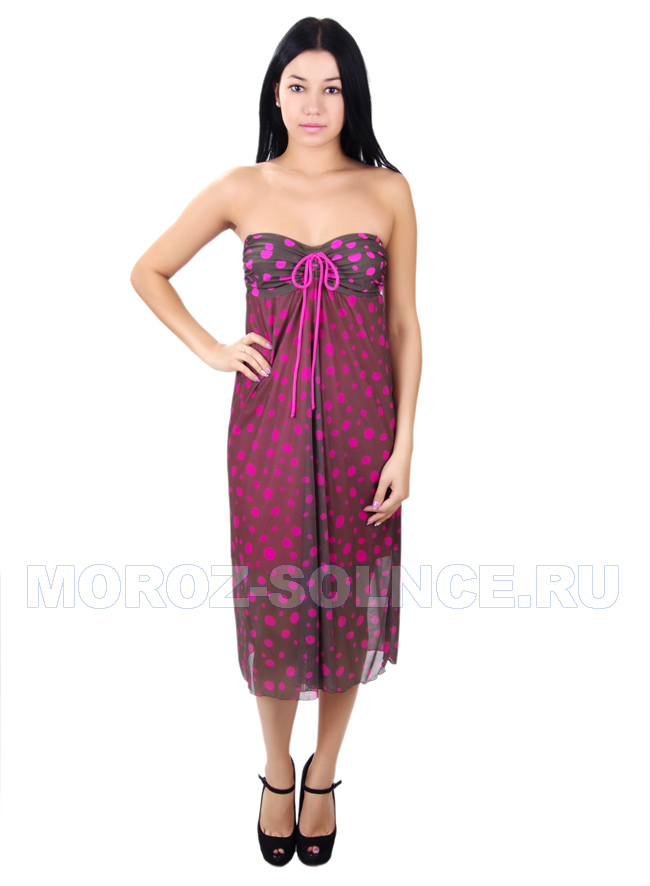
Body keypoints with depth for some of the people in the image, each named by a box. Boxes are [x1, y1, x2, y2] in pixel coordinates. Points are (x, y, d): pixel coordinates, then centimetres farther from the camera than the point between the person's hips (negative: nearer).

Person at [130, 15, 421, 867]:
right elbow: (149, 271, 13)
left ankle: (324, 775, 36)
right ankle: (277, 772, 36)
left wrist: (404, 447, -3)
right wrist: (211, 349, 1)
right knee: (275, 605, 9)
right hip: (269, 424, 0)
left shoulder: (388, 191, 1)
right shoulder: (240, 190, 2)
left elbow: (404, 328, 2)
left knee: (348, 604, 11)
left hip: (359, 428, 1)